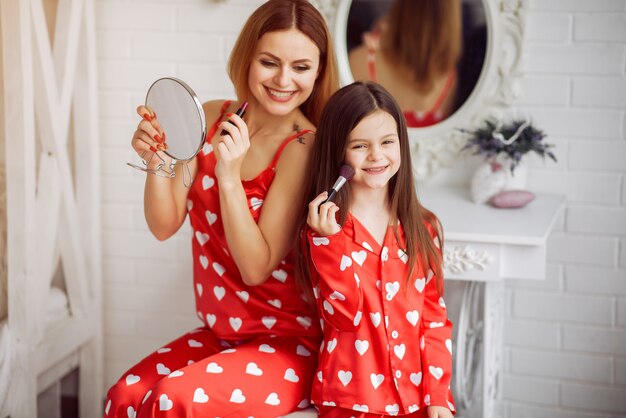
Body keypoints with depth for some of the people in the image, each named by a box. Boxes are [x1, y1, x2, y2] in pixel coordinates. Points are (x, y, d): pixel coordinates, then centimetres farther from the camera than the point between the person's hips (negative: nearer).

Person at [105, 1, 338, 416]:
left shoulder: (304, 147, -17)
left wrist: (230, 176, -29)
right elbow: (164, 226, -2)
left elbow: (257, 268, -19)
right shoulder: (211, 119, -1)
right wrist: (157, 160, -19)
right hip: (221, 332, 5)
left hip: (291, 341, -5)